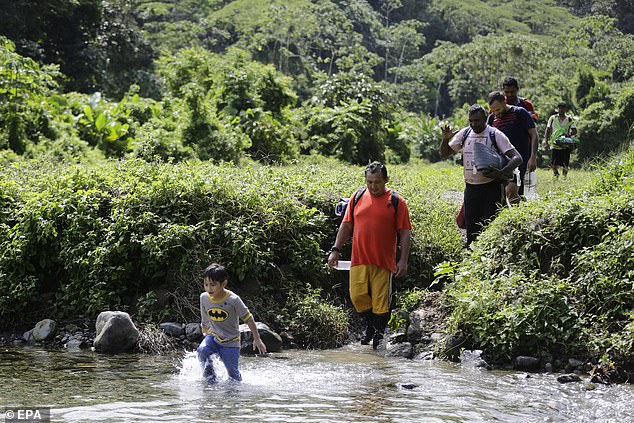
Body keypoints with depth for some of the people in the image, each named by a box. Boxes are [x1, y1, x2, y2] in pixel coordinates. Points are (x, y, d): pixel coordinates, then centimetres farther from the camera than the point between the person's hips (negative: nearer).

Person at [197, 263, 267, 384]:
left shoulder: (233, 300, -20)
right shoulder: (204, 298, -8)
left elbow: (248, 319, -10)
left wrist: (257, 339, -5)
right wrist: (206, 336, 17)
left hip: (230, 342, -3)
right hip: (213, 337, 3)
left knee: (233, 373, -1)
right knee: (202, 350, -28)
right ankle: (211, 380, -12)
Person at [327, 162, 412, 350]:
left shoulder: (396, 201, 0)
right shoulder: (357, 197, 9)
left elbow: (405, 232, 0)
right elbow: (346, 225, 14)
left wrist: (403, 260, -7)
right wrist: (335, 250, 6)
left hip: (383, 262, -3)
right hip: (359, 259, 3)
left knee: (380, 301, -3)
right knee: (357, 296, -3)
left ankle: (379, 334, 13)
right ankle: (370, 324, 23)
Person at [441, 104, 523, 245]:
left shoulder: (495, 135, -6)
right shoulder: (464, 133, 8)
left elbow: (517, 158, -12)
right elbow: (444, 153, 15)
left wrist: (501, 173, -30)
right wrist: (445, 139, -6)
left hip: (491, 188, -4)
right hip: (470, 188, 4)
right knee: (471, 228, 6)